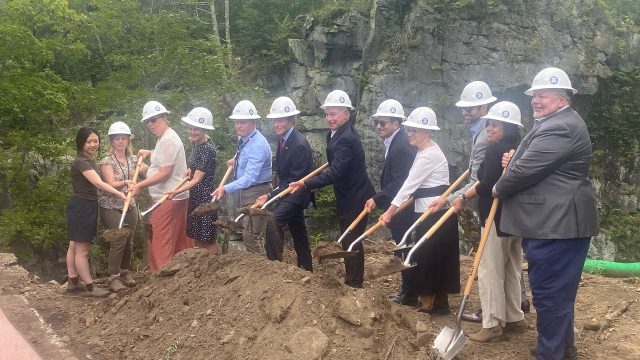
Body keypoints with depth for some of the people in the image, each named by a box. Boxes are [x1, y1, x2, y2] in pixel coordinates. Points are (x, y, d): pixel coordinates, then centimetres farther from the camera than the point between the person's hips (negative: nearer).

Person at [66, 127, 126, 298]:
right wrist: (120, 194, -33)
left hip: (87, 207, 10)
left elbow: (95, 184, 12)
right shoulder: (81, 161, -17)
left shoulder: (90, 161, 14)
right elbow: (98, 183, -27)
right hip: (81, 207, -10)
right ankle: (89, 287, 2)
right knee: (82, 249, -3)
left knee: (74, 246, 16)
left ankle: (73, 282, 24)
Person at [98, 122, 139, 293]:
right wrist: (125, 183, -36)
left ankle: (125, 272, 25)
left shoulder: (133, 159, 8)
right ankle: (113, 277, 1)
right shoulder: (107, 161, -8)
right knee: (118, 241, -11)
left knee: (129, 241, 7)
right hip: (111, 207, -5)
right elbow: (111, 184, -18)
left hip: (130, 206, 5)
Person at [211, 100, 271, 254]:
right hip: (245, 191, 10)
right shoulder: (243, 139, 4)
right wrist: (236, 160, 13)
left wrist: (226, 188, -44)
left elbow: (250, 177, -35)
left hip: (257, 192, -10)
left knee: (250, 235, -12)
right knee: (254, 234, 18)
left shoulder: (258, 145, -26)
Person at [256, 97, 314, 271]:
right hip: (286, 191, 9)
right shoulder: (282, 138, 2)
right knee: (298, 231, 18)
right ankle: (306, 269, 32)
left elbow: (295, 180, -25)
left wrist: (270, 196, -27)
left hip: (297, 193, -9)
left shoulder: (299, 144, -25)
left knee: (273, 221, -25)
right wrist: (277, 190, 4)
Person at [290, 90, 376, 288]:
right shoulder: (337, 133, 6)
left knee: (351, 242, -1)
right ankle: (352, 281, 32)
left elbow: (335, 173, -33)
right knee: (348, 242, 19)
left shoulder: (346, 139, -26)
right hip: (347, 198, 10)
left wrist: (306, 184, -37)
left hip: (355, 199, -10)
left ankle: (353, 283, 12)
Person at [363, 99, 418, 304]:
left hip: (403, 210, -10)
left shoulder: (401, 146, -21)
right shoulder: (394, 143, 12)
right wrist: (378, 199, 8)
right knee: (402, 251, 16)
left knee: (404, 251, -1)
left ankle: (409, 294, 11)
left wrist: (377, 199, -19)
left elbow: (398, 182, -25)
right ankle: (407, 292, 27)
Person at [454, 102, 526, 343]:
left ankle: (492, 325, -1)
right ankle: (514, 318, 26)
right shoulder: (519, 150, 13)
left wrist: (465, 197, -6)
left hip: (497, 219, -10)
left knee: (490, 271, -4)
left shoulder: (495, 150, -15)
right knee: (511, 270, 17)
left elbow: (487, 185, -21)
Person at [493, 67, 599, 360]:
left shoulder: (560, 127, -18)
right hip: (553, 222, 12)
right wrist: (514, 163, 6)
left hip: (556, 225, -12)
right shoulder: (555, 123, 19)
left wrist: (500, 188, -3)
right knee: (558, 290, 20)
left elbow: (527, 169, -21)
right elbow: (538, 166, 26)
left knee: (549, 291, -4)